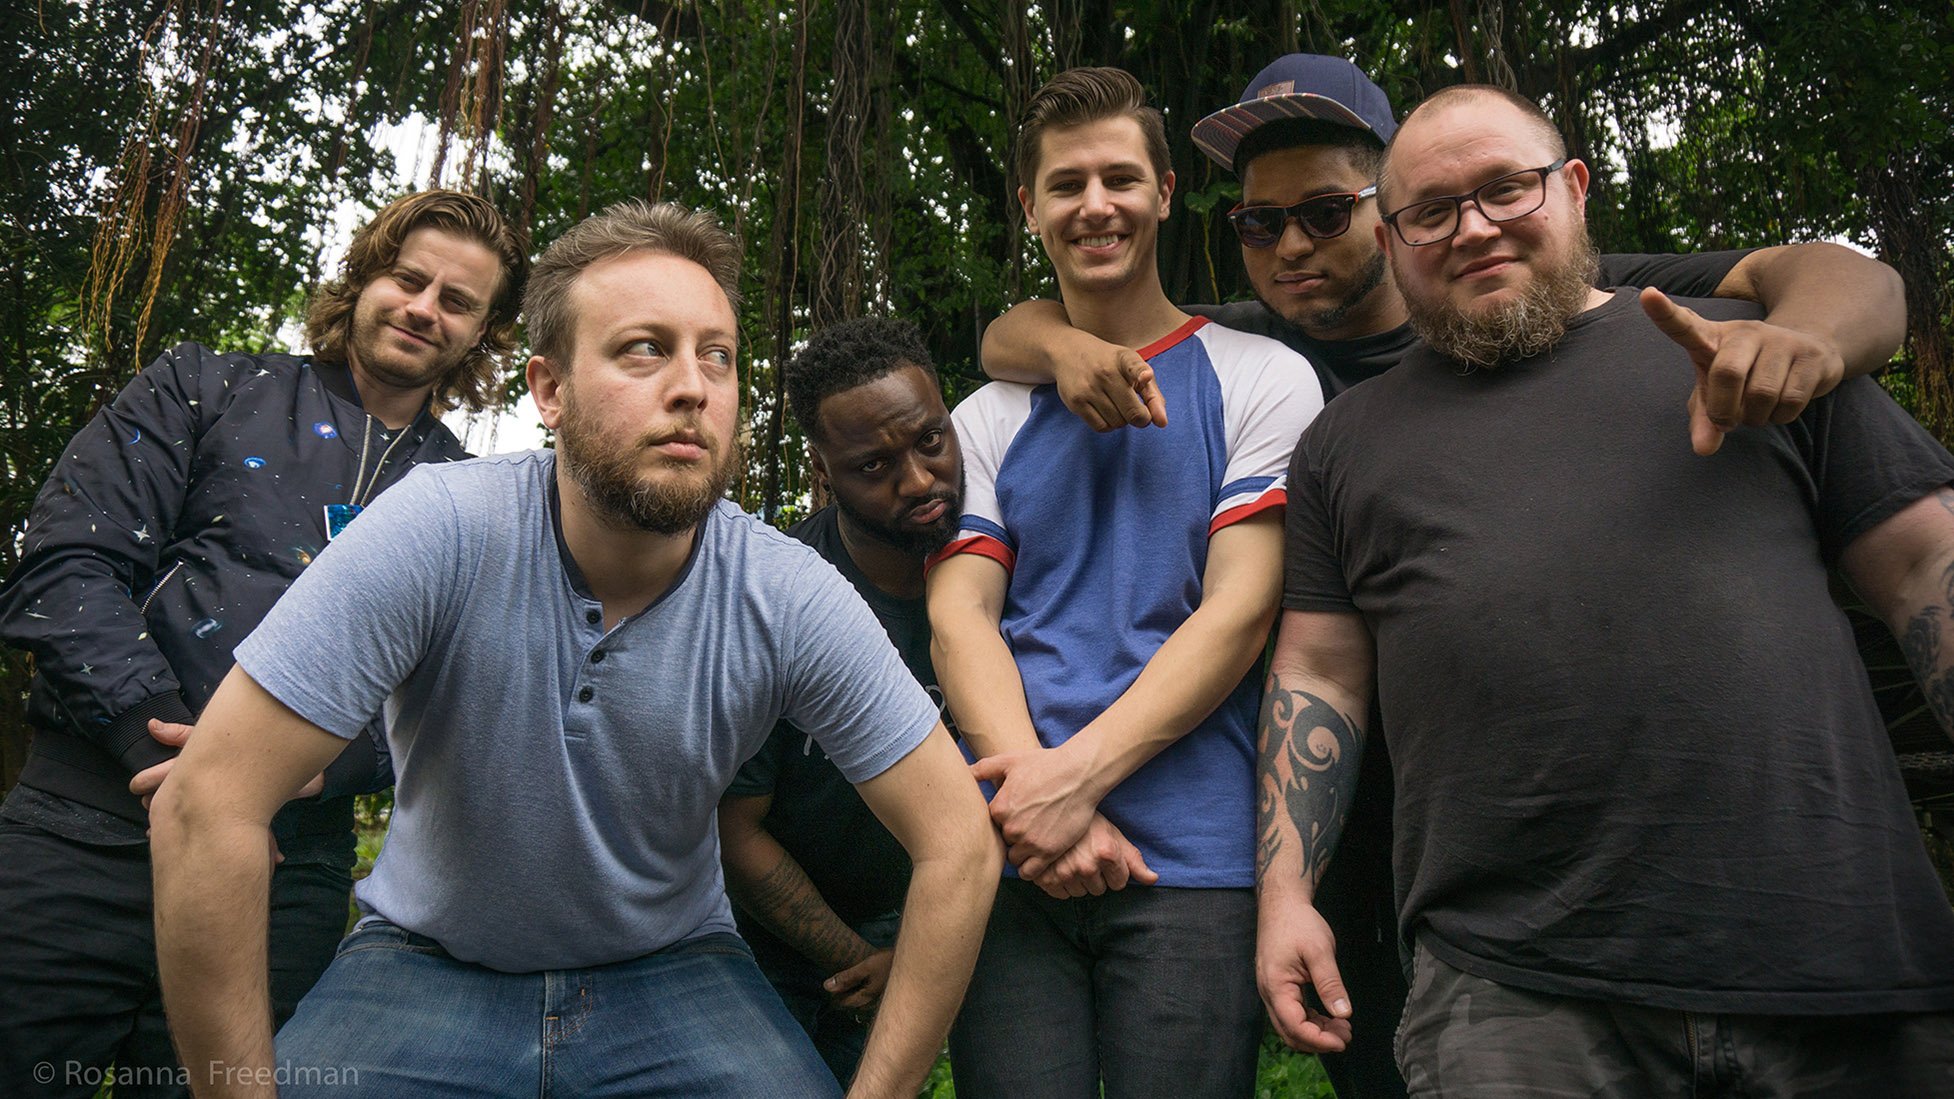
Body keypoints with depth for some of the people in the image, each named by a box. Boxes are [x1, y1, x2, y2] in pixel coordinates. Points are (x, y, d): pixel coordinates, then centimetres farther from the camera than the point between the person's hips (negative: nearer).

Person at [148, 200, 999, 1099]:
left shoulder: (790, 599, -19)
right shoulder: (438, 531, -24)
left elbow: (959, 843, -14)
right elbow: (207, 804, -24)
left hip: (671, 966, 2)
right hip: (430, 959, -1)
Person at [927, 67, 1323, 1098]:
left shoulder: (1261, 379, 7)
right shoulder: (986, 420, 16)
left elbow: (1239, 611, -3)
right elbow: (958, 616, 4)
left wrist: (1078, 774, -13)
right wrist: (1032, 788, -13)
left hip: (1192, 858, -2)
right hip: (1012, 859, 2)